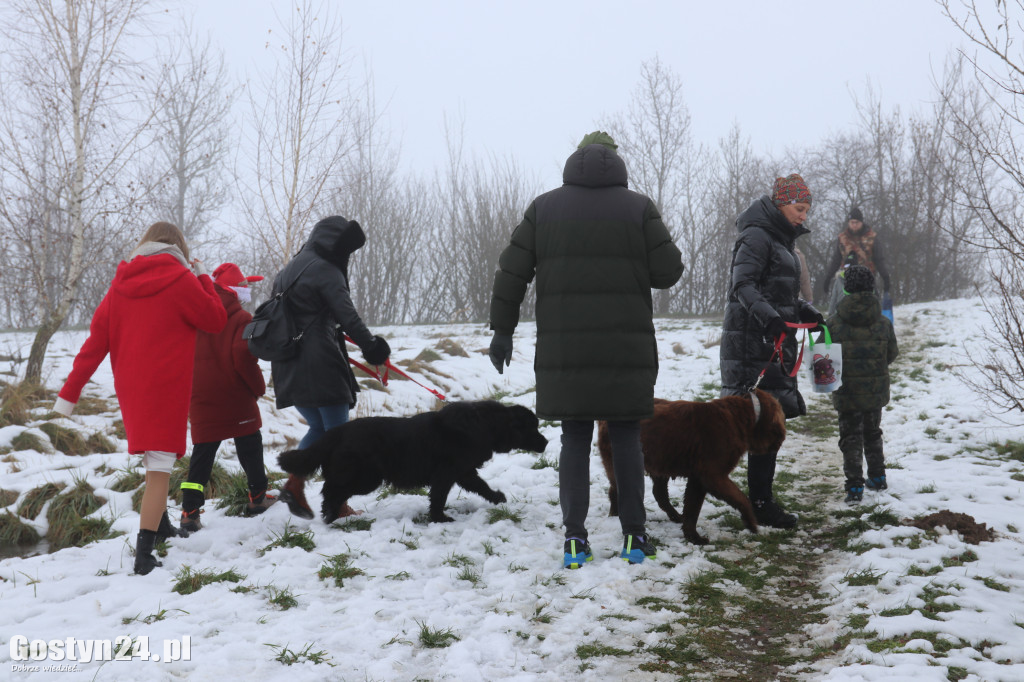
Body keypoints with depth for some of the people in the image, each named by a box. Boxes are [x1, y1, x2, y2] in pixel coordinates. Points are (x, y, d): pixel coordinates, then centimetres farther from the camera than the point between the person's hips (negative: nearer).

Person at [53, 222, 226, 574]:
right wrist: (203, 278, 11)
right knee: (160, 466, -7)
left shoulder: (122, 283, 6)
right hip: (166, 386, -6)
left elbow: (96, 340, 4)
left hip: (130, 387, 6)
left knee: (155, 458, 25)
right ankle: (144, 554, -14)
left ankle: (161, 525, 36)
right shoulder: (180, 279, -9)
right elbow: (215, 320, 1)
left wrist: (70, 392, 4)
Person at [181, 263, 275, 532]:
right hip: (235, 396, -5)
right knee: (249, 443, 13)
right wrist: (258, 387, -7)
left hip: (199, 396, 5)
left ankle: (190, 510, -4)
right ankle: (257, 497, 23)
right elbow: (243, 358, -21)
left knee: (203, 449, 5)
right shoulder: (241, 319, -10)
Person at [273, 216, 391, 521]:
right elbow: (347, 315, -18)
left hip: (288, 367, 8)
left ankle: (294, 484, 4)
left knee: (318, 427, 19)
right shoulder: (325, 270, -9)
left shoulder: (287, 271, 18)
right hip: (319, 365, -8)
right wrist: (370, 345, -19)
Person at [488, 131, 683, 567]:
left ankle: (574, 537, 5)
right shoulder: (638, 207, 0)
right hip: (626, 349, -1)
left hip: (564, 351, 1)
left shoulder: (543, 207, 6)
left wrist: (502, 328, 11)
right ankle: (634, 535, 10)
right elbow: (668, 271, -2)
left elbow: (511, 272, 4)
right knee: (626, 438, 7)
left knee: (575, 439, 7)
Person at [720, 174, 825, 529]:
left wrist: (807, 312, 13)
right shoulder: (757, 236, -9)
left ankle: (761, 498, 18)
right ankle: (760, 503, -6)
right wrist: (766, 315, -34)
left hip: (774, 340, 10)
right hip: (752, 340, -10)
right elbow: (743, 285, -21)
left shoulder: (781, 239, 21)